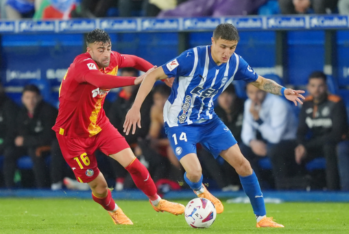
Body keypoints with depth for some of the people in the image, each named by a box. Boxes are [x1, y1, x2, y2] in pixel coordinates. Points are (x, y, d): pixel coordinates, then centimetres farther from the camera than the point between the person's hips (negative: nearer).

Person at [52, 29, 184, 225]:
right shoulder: (83, 64, -31)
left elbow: (134, 61, 15)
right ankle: (113, 210, 34)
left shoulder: (112, 59, -8)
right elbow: (100, 80, -53)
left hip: (99, 124, 6)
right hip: (73, 133, -6)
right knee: (98, 185, 0)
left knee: (132, 163, -8)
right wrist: (136, 81, -59)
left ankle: (157, 202, 15)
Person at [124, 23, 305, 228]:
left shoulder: (235, 63, -10)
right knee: (194, 172, -23)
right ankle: (200, 191, 17)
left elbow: (260, 81, 7)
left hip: (208, 120, 5)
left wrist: (283, 91, -13)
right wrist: (136, 108, -28)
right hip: (179, 123, -5)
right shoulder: (193, 58, -27)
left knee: (241, 162, -4)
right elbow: (154, 75, -23)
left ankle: (262, 217, 9)